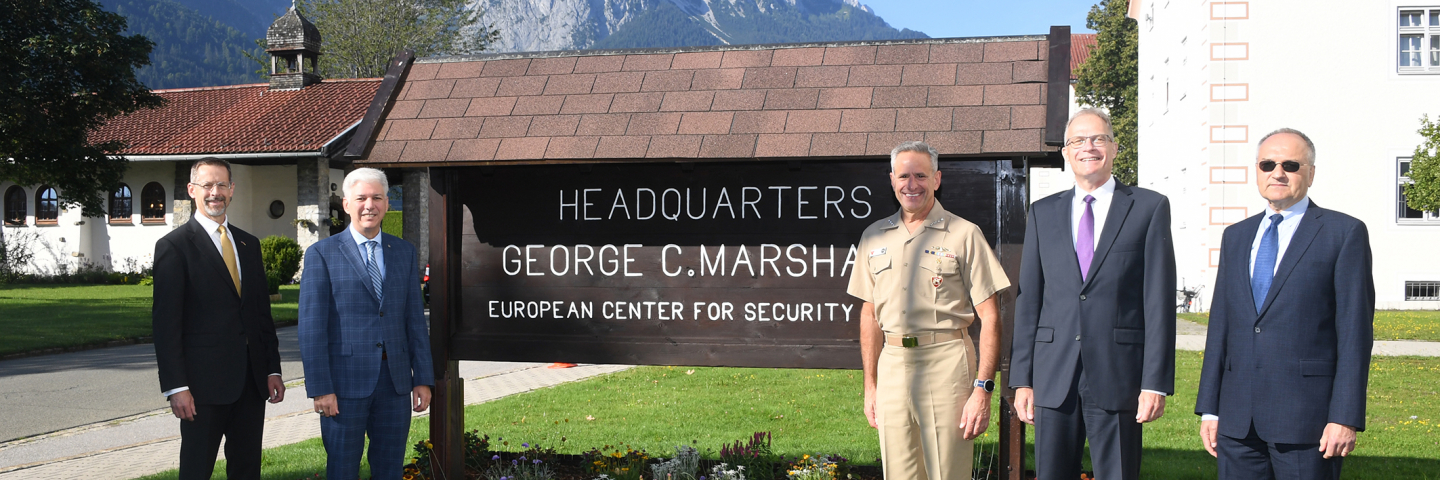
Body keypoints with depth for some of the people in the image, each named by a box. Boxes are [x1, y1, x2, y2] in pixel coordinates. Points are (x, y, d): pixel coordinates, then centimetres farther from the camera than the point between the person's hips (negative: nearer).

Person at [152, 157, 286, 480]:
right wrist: (176, 387, -15)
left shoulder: (249, 244, 14)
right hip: (204, 381, -5)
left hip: (252, 379, 6)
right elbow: (165, 323, -9)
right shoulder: (174, 246, -5)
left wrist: (273, 369, 9)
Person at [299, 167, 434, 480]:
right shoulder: (321, 254, -2)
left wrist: (423, 379, 4)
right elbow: (311, 327, -5)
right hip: (345, 382, -3)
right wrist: (320, 388, -11)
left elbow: (415, 319, 10)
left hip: (396, 383, 3)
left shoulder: (404, 253, 10)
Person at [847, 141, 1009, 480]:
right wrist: (870, 384, 13)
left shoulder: (964, 235, 0)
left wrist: (983, 388, -11)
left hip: (946, 362, -4)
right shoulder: (874, 237, 13)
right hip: (892, 364, 4)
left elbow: (989, 317, -4)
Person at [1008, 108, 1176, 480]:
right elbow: (1028, 300, 10)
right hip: (1053, 376, 3)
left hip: (1117, 376, -2)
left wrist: (1156, 382, -7)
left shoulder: (1150, 208, 4)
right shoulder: (1043, 213, 12)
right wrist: (1022, 378, 4)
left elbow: (1160, 300, -1)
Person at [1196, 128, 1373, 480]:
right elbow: (1220, 323, 13)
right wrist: (1209, 408, 8)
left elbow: (1356, 330, -5)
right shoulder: (1236, 237, 15)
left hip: (1307, 417, -4)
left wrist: (1346, 417, -11)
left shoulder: (1345, 233, 0)